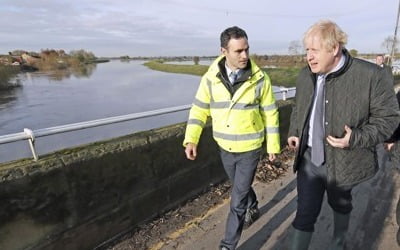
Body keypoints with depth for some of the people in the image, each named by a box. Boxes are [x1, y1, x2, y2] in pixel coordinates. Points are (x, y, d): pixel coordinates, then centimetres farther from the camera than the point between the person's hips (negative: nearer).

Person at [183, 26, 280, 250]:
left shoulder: (260, 79, -13)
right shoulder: (211, 78, -9)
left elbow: (270, 114, -4)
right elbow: (199, 110, -3)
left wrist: (273, 145, 0)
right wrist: (191, 139, -12)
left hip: (251, 149, -3)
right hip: (225, 148, 3)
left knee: (238, 200, 4)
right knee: (241, 187, 26)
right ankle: (253, 208, 57)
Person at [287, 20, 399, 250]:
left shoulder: (371, 75, -17)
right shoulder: (305, 75, -2)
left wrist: (357, 139, -25)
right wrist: (294, 132, -1)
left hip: (343, 161, -2)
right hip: (309, 159, 2)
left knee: (340, 205, 25)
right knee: (305, 213, 8)